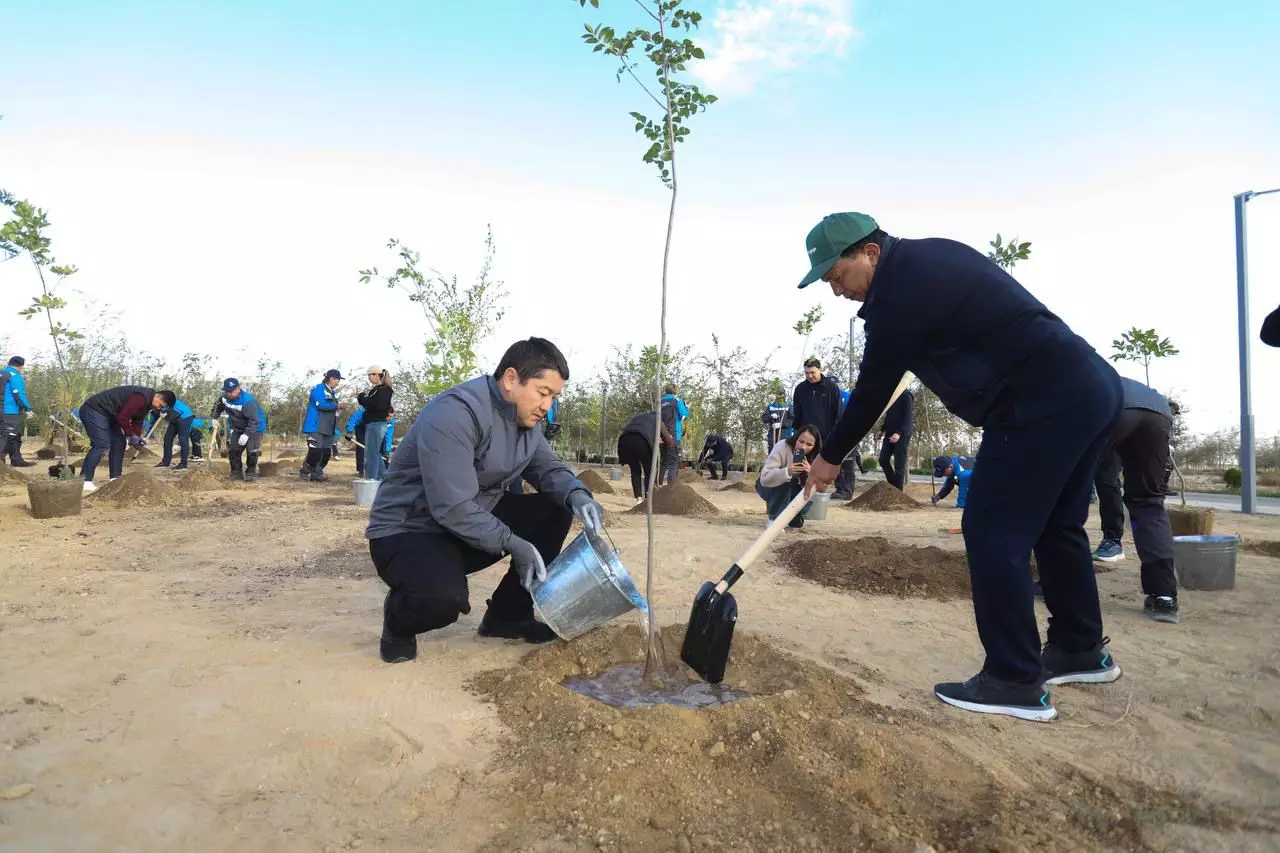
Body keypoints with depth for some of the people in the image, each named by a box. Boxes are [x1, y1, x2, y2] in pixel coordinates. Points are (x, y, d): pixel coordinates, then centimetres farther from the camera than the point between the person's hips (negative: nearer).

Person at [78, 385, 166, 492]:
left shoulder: (146, 403, 9)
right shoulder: (142, 398, -25)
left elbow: (137, 421, 14)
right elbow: (122, 417, -28)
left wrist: (137, 437, -2)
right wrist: (131, 436, -18)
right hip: (94, 410, -11)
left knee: (119, 442, 9)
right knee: (101, 445, -19)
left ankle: (115, 478, 13)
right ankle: (84, 482, -21)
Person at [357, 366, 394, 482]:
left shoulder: (384, 390, -11)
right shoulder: (375, 389, 16)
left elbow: (377, 406, -23)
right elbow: (369, 404, 17)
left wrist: (362, 397, -12)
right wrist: (362, 397, -1)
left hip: (377, 425, -10)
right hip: (372, 424, 10)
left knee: (371, 455, -8)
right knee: (376, 454, 15)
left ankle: (371, 480, -5)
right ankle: (382, 479, 22)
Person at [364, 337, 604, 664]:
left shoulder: (525, 418, 1)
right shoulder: (454, 413, -27)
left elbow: (548, 468, 4)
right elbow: (452, 507, -31)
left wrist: (576, 495, -18)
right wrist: (512, 543, -30)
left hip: (476, 523, 8)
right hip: (406, 532, -8)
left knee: (554, 512, -5)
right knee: (444, 598, -37)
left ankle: (508, 614, 8)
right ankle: (399, 620, 2)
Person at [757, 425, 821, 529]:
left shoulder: (814, 457, -15)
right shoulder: (782, 447, -30)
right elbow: (765, 478, -40)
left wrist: (810, 473, -41)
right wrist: (787, 472, -57)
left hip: (791, 490, 5)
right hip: (768, 486, -5)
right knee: (785, 482, -35)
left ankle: (793, 518, 7)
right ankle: (774, 519, -20)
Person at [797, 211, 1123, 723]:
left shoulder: (897, 294, -13)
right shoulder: (931, 255, 15)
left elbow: (872, 392, -6)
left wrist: (830, 457, 7)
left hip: (1044, 405, -11)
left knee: (994, 533, -6)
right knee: (1057, 525, 20)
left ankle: (1015, 682, 1)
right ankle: (1082, 650, 33)